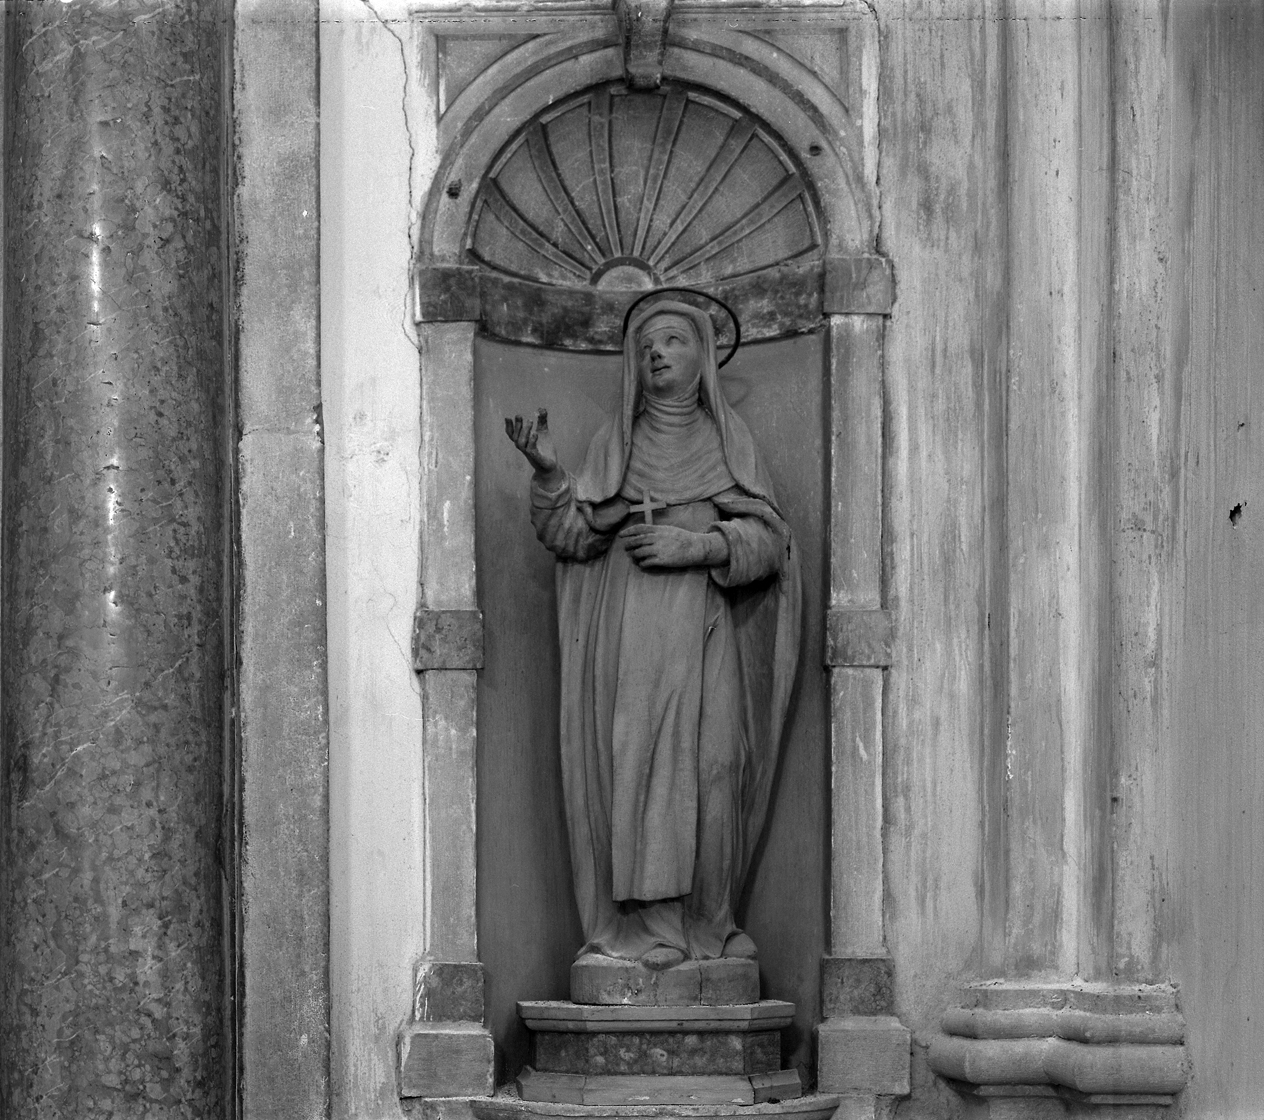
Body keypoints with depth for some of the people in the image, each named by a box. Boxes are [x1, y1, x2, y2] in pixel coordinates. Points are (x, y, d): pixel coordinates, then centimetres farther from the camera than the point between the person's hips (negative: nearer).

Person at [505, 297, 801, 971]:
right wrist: (548, 472, -11)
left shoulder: (727, 437, 13)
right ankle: (646, 925, -8)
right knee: (635, 767, -8)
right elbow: (576, 536, 4)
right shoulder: (615, 442, 14)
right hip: (629, 630, 0)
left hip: (704, 630, 0)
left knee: (709, 768, -6)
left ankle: (707, 921, 1)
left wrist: (696, 544, -11)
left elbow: (767, 538, 4)